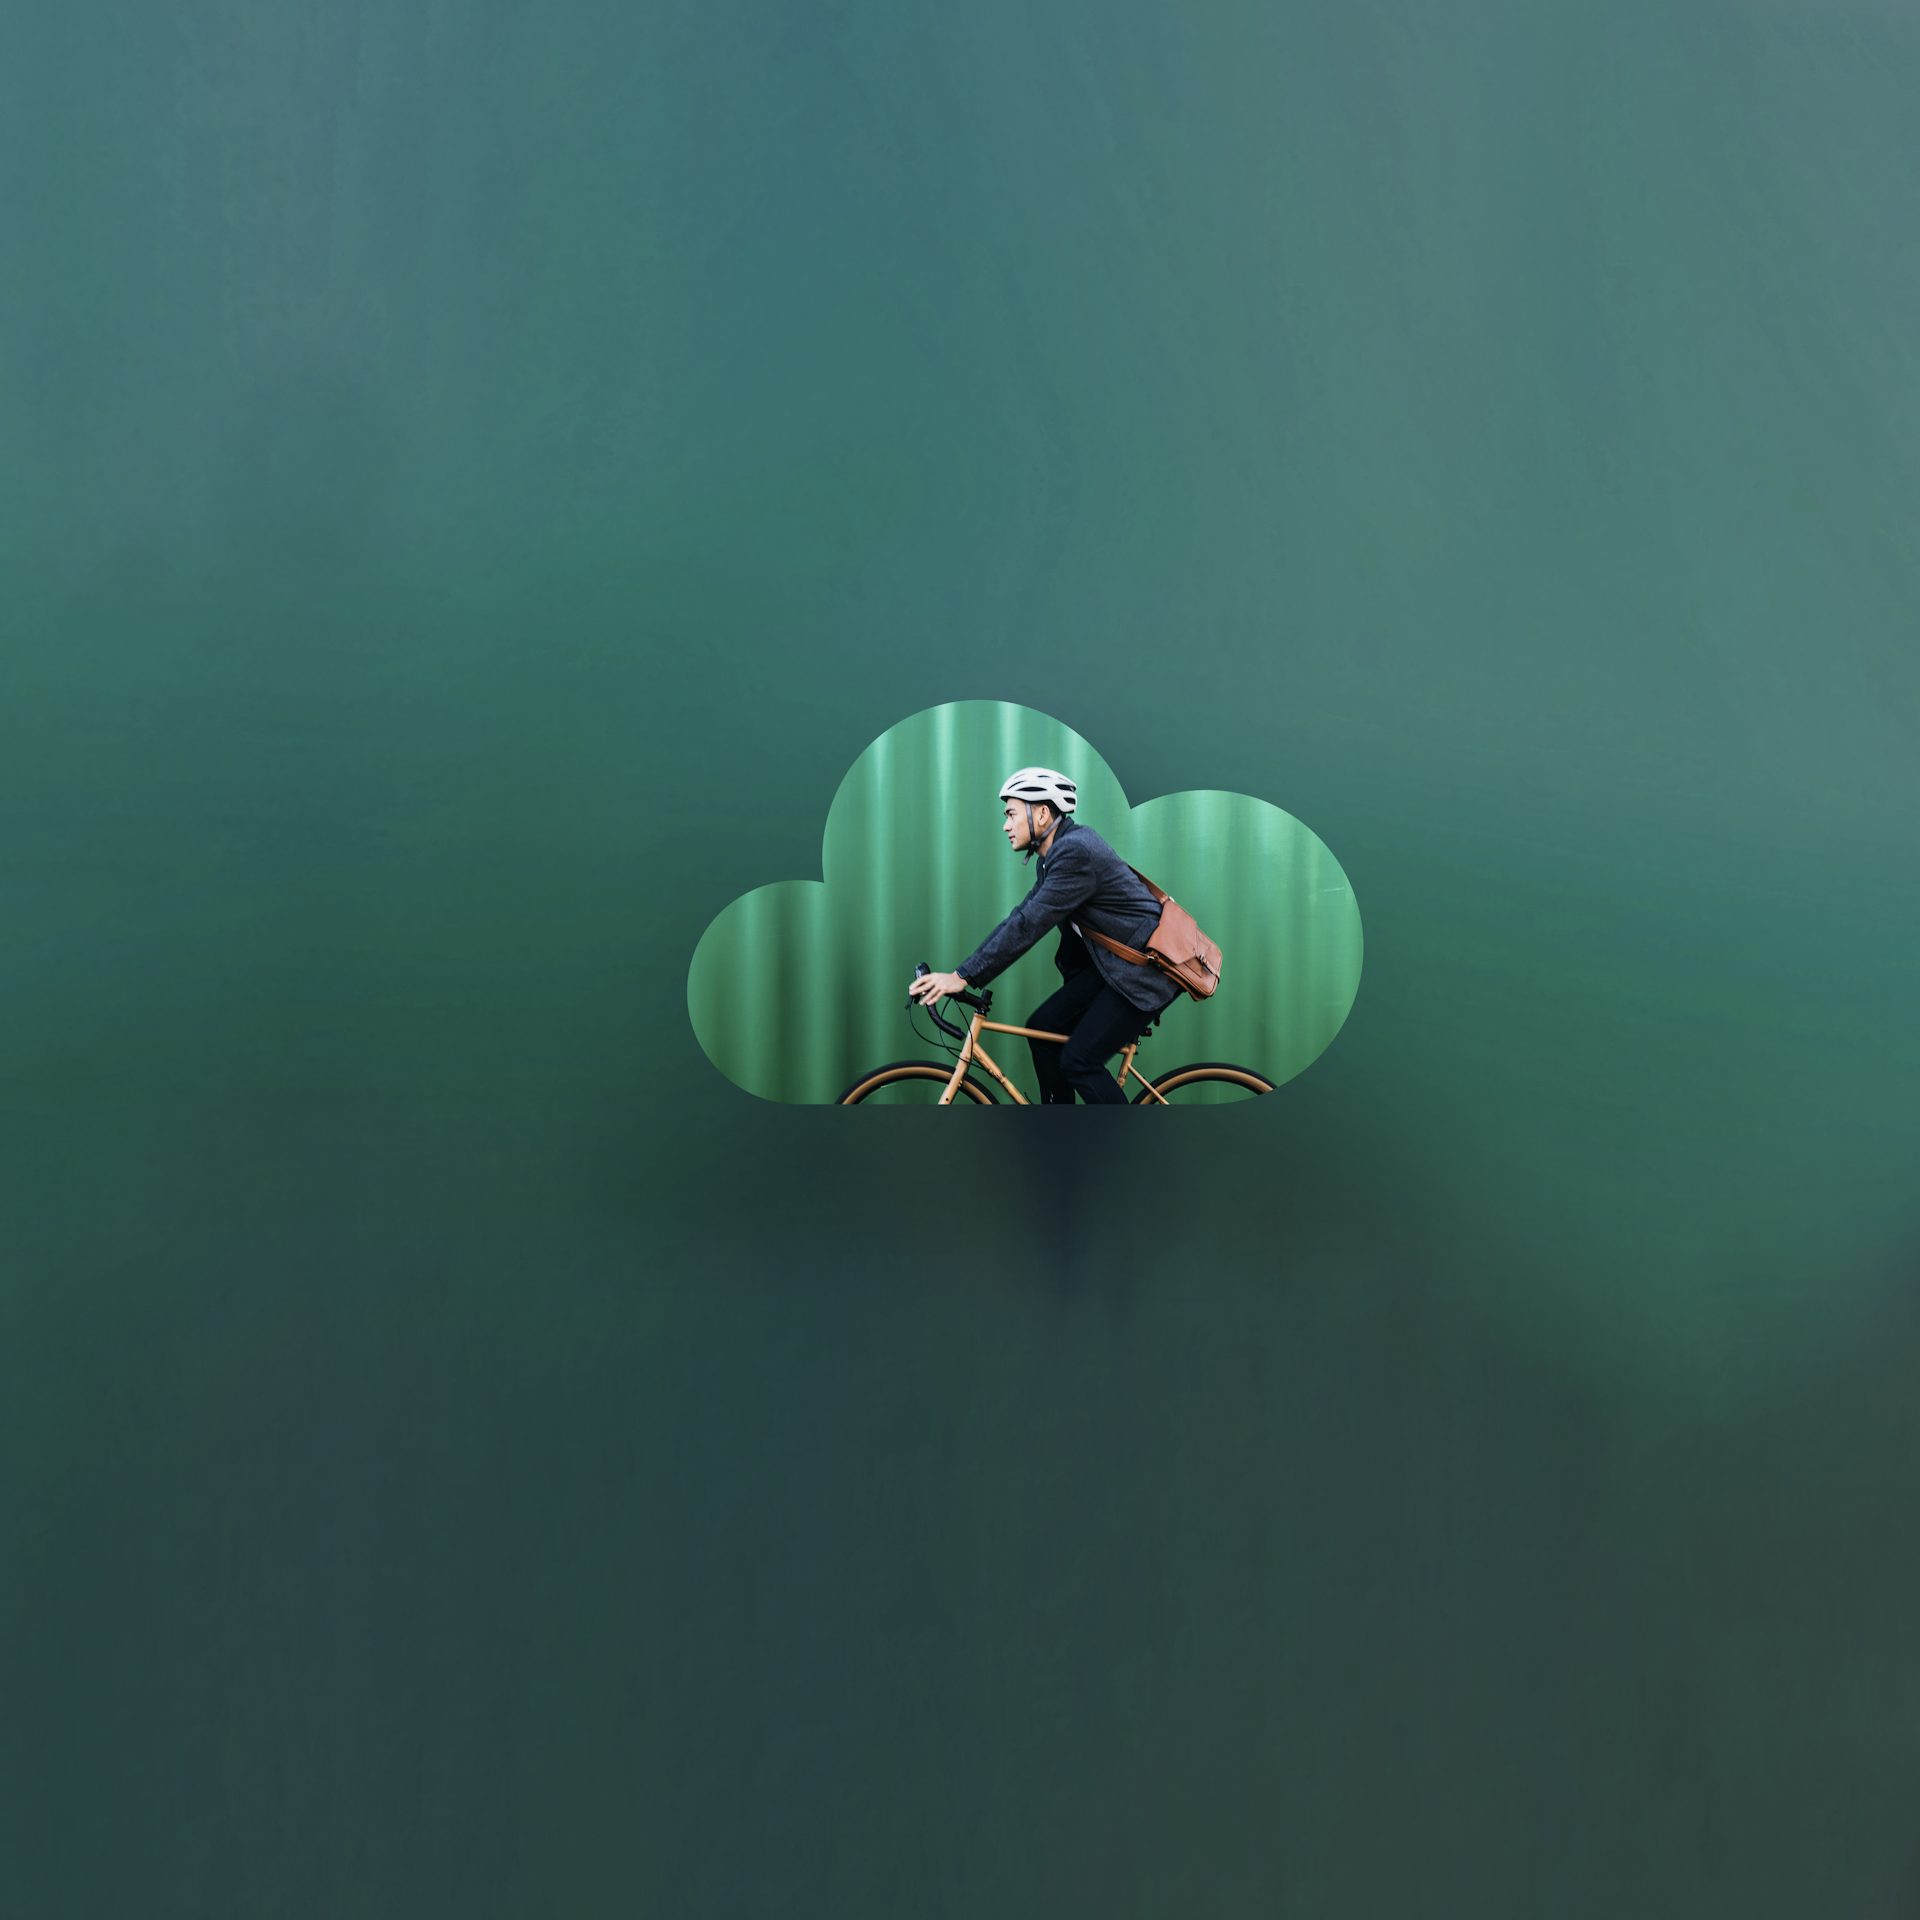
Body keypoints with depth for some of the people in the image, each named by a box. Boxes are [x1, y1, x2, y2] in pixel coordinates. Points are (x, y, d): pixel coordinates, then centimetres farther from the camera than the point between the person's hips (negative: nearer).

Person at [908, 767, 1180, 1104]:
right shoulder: (1057, 853, 9)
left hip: (1145, 969, -10)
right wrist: (963, 971, 3)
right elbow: (1024, 916, 9)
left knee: (1078, 1062, -11)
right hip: (1110, 963, 10)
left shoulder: (1075, 852, -22)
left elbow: (1028, 924, -27)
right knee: (1042, 1027, 6)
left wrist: (964, 977, -27)